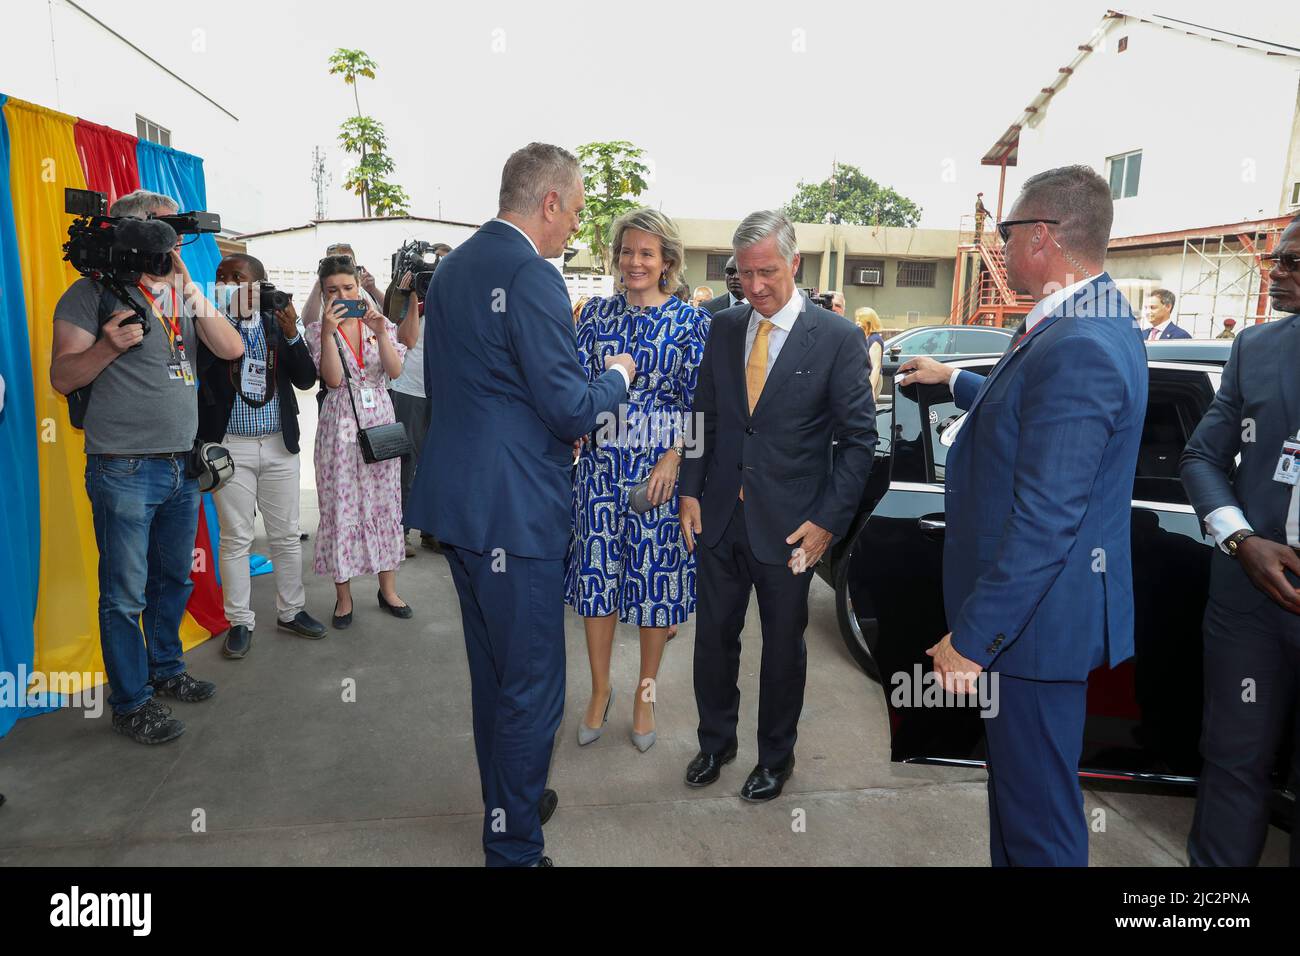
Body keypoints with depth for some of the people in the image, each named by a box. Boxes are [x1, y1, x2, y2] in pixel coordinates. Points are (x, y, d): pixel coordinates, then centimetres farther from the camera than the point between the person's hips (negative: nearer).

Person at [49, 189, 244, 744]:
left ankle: (166, 671, 35)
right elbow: (62, 377, -6)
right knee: (125, 595, 2)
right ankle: (130, 703, 15)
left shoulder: (183, 294, 12)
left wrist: (189, 287, -8)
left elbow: (232, 349, -1)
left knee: (173, 580, 17)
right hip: (124, 469, -6)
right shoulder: (94, 292, -4)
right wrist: (109, 345, -23)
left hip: (183, 465, 6)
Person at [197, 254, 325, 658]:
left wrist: (291, 334, -14)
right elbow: (196, 367, -18)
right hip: (230, 446, -2)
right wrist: (224, 317, -18)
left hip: (279, 444, 3)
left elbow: (306, 379, -1)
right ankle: (240, 621, 16)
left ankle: (291, 610, 25)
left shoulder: (278, 324, 5)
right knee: (236, 538, 4)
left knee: (286, 535, 10)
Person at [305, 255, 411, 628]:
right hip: (340, 424, -2)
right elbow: (333, 379, -14)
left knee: (385, 503, 7)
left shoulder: (381, 323, 6)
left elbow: (395, 371, -9)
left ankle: (388, 589, 20)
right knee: (341, 507, 1)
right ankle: (343, 596, 14)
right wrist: (329, 331, -20)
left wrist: (380, 332, -22)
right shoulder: (317, 330, 1)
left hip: (380, 421, 2)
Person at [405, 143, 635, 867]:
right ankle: (515, 846, 19)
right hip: (515, 512, -10)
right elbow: (570, 409, -19)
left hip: (458, 503, 10)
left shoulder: (452, 267, 12)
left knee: (493, 672, 22)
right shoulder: (532, 276, -17)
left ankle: (508, 803, 40)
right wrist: (617, 377, 1)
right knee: (531, 690, 4)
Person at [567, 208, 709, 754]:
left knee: (657, 577, 6)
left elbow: (697, 401, -3)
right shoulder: (596, 313, 6)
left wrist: (673, 459, -15)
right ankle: (600, 692, 27)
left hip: (662, 465, -2)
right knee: (597, 571, 8)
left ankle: (645, 694, 26)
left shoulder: (689, 320, -2)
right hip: (601, 462, 3)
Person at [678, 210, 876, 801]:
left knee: (783, 644, 14)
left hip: (787, 525, -3)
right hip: (718, 517, 4)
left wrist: (828, 521, -12)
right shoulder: (724, 328, 3)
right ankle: (716, 741, 38)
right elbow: (704, 416, 9)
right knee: (714, 636, 15)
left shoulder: (837, 338, -9)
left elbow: (858, 437, -8)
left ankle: (776, 755, 36)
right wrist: (691, 492, 2)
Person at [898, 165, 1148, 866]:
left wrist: (971, 638, -21)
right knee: (1017, 781, 26)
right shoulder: (1098, 324, 7)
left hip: (1035, 618, -10)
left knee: (1039, 813, 7)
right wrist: (954, 379, 37)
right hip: (1045, 603, 10)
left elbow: (1046, 520, -28)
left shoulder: (1077, 349, -26)